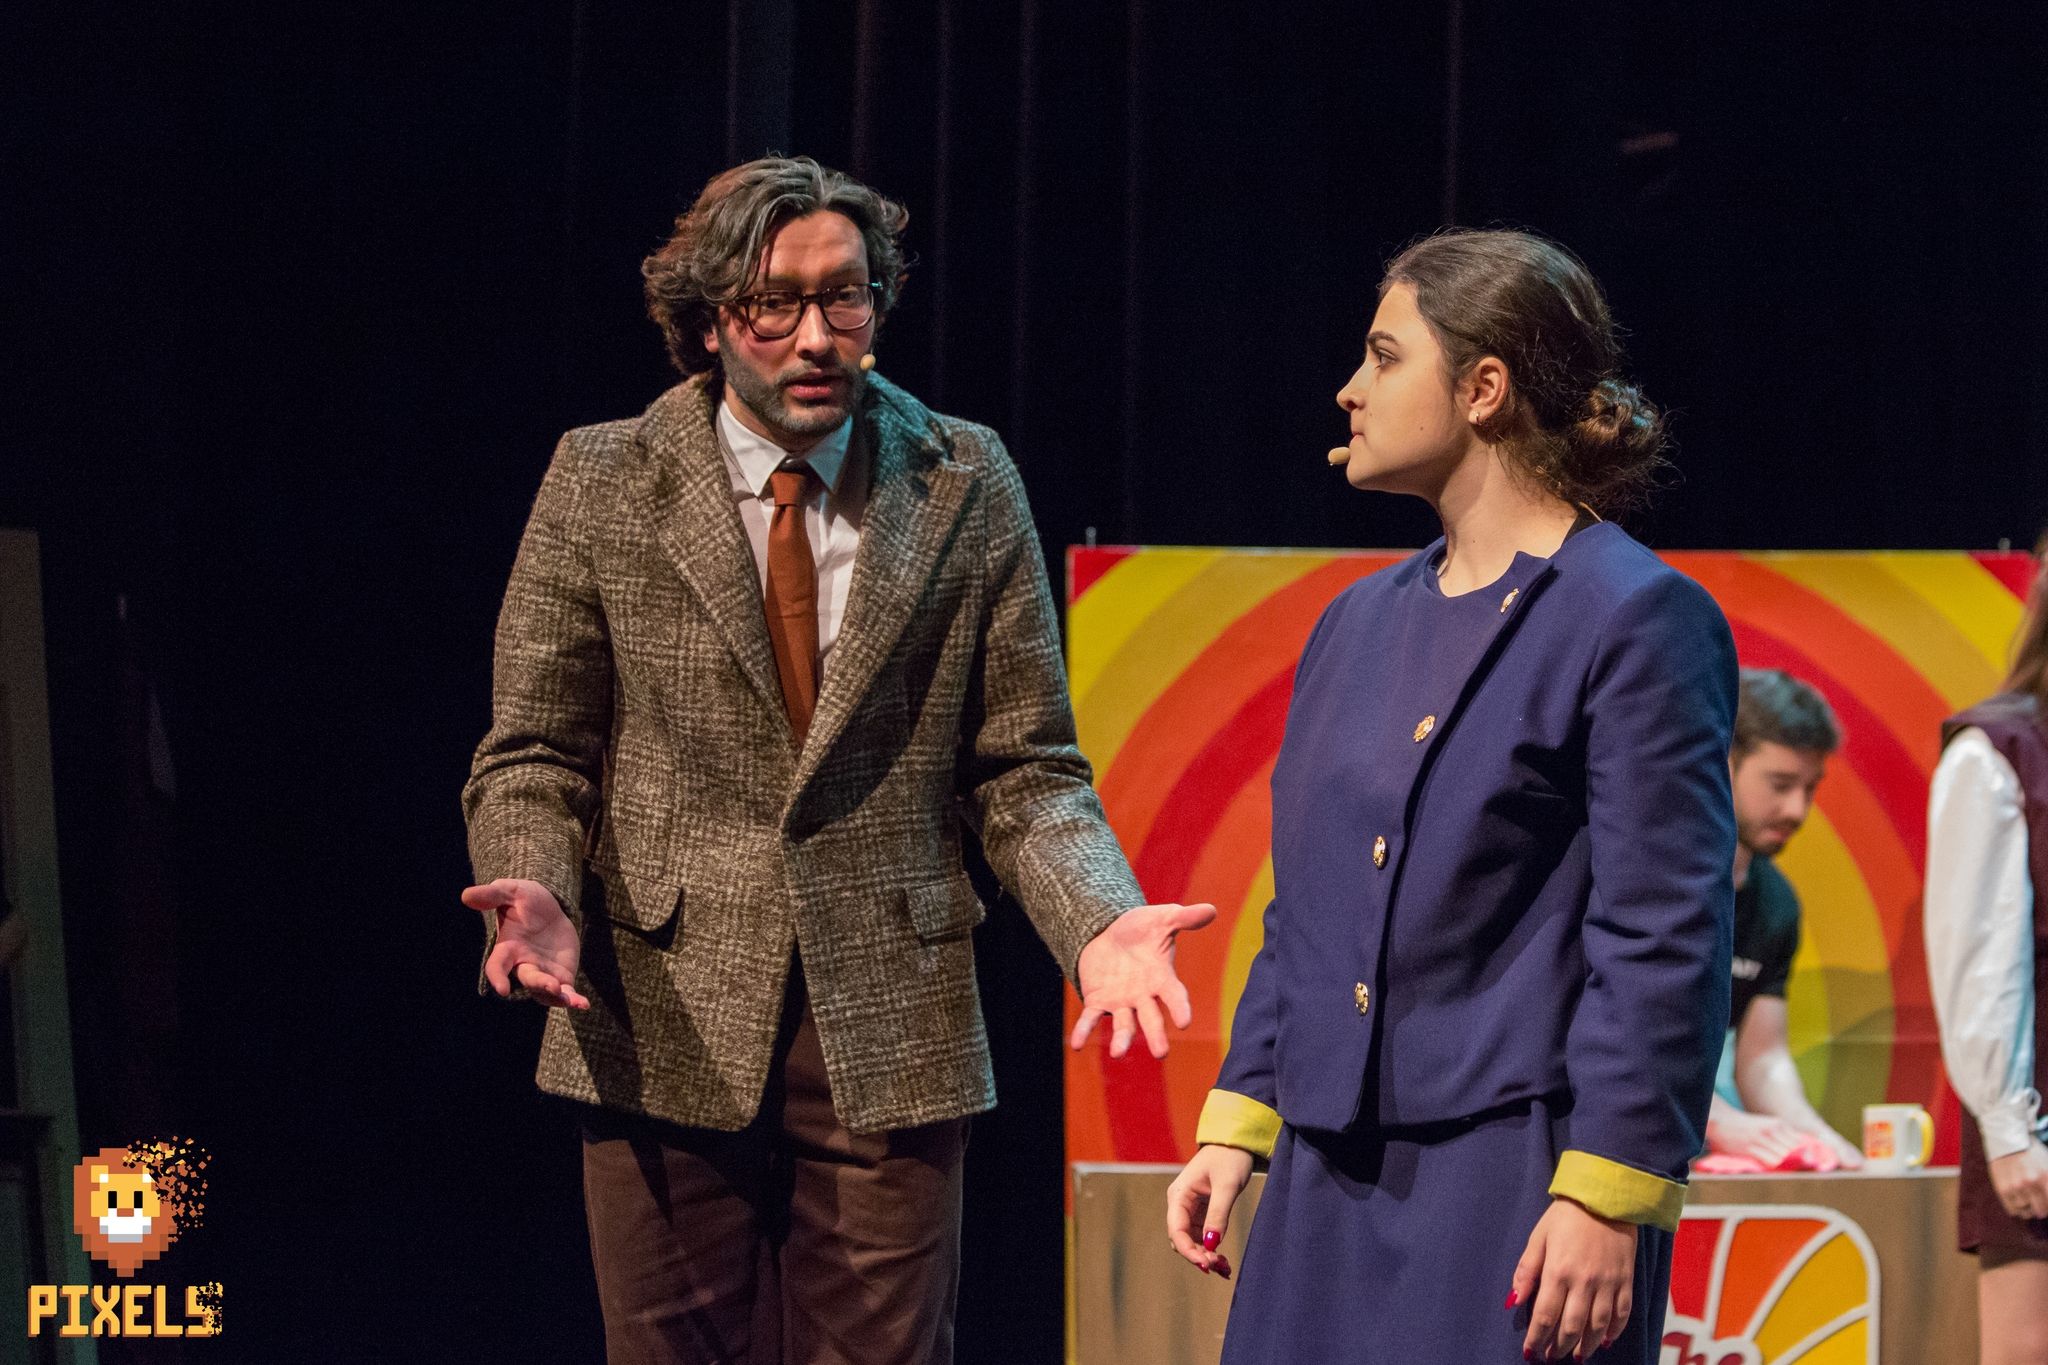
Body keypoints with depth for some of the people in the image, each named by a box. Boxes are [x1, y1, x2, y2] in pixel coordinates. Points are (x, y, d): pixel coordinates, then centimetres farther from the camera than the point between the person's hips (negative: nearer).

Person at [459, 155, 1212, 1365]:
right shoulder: (604, 485, 2)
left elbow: (1025, 771, 5)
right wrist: (538, 888, -17)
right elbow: (535, 754, 5)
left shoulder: (966, 488, 4)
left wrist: (1098, 924, -14)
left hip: (890, 1036, 0)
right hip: (663, 1029, 0)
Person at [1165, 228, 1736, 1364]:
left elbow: (1665, 944, -12)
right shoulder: (1360, 623, 17)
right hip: (1331, 1185, 7)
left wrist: (1605, 1203, -16)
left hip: (1520, 1181, -7)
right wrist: (1236, 1129, 13)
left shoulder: (1638, 619, -7)